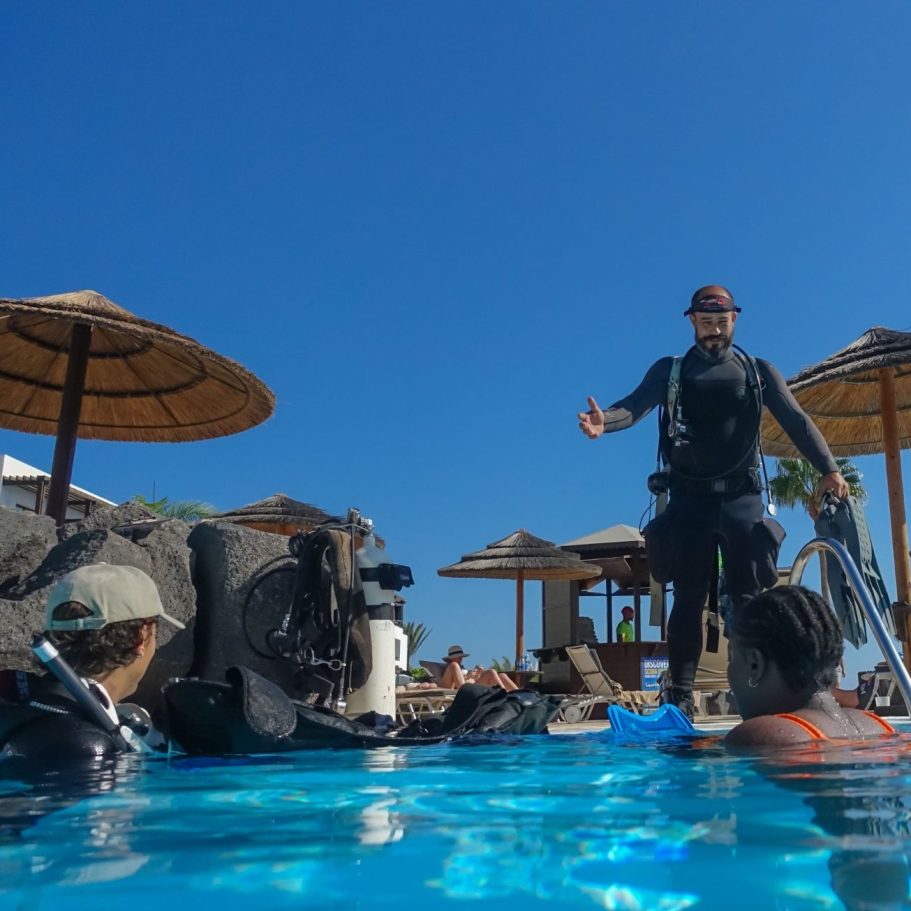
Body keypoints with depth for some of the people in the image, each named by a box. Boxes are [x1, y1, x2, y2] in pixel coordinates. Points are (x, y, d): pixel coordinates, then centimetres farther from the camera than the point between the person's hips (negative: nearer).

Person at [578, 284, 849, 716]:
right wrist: (604, 420, -32)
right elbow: (635, 405, -8)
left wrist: (828, 469, -14)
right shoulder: (669, 371, 10)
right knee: (688, 599, 0)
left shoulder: (759, 372, 12)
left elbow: (796, 420, 1)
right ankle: (680, 697, 2)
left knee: (750, 598, -2)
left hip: (741, 499, 1)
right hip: (689, 500, 0)